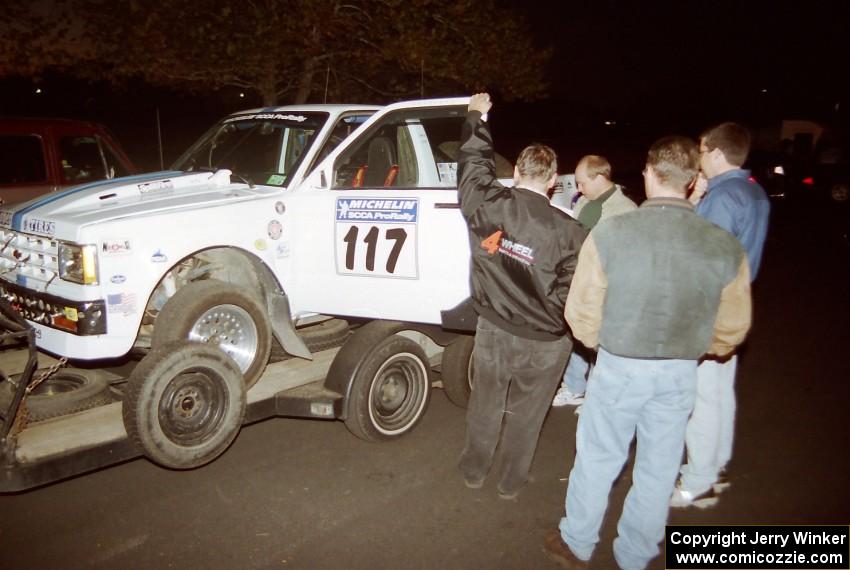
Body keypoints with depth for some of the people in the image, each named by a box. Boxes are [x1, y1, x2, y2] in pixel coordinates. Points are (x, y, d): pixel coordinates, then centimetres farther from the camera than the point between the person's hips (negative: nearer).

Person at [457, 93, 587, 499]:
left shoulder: (487, 206, -14)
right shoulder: (567, 232, -20)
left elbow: (473, 162, 5)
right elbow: (573, 296, -16)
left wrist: (476, 116, 19)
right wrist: (565, 327, 5)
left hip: (493, 329, 3)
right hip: (543, 343, -2)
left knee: (485, 404, 23)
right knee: (525, 414, 17)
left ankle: (474, 470, 41)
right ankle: (511, 482, 36)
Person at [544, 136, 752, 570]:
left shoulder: (609, 233, -19)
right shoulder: (725, 248, -12)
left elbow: (582, 311, -11)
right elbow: (732, 329, -1)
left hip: (618, 367, -2)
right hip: (680, 374, 2)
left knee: (597, 459, 18)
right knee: (658, 470, 20)